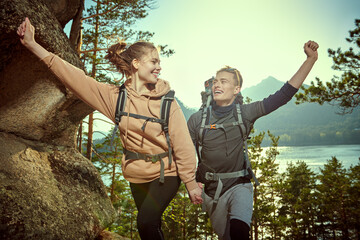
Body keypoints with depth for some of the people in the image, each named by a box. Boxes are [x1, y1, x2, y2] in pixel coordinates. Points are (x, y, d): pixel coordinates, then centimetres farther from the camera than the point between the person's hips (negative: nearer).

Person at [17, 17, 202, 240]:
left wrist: (191, 182, -10)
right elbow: (74, 77, -8)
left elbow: (183, 144, -10)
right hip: (137, 177, 3)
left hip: (166, 174, -3)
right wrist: (33, 45, -13)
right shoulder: (114, 96, -5)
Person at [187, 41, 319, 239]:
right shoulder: (197, 120, -5)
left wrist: (310, 59, -14)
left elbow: (285, 93, -11)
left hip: (238, 186, -2)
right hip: (211, 190, 2)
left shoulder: (245, 113, -7)